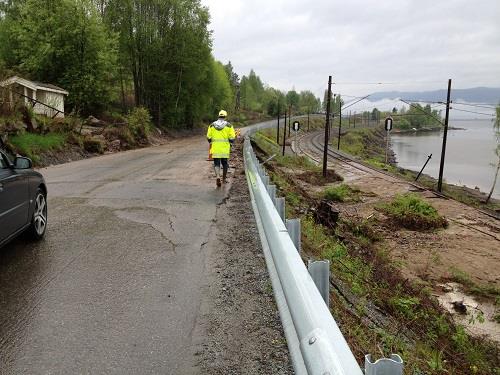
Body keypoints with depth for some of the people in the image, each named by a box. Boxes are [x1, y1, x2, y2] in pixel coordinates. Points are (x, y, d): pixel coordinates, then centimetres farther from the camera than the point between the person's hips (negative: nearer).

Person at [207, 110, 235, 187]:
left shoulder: (212, 125, 3)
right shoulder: (229, 125, -2)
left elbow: (208, 137, 4)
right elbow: (232, 138, -5)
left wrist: (211, 143, 23)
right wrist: (231, 142, 15)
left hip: (215, 148, 0)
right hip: (225, 148, 0)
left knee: (216, 164, 3)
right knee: (224, 163, 15)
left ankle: (218, 177, -19)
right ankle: (224, 178, 28)